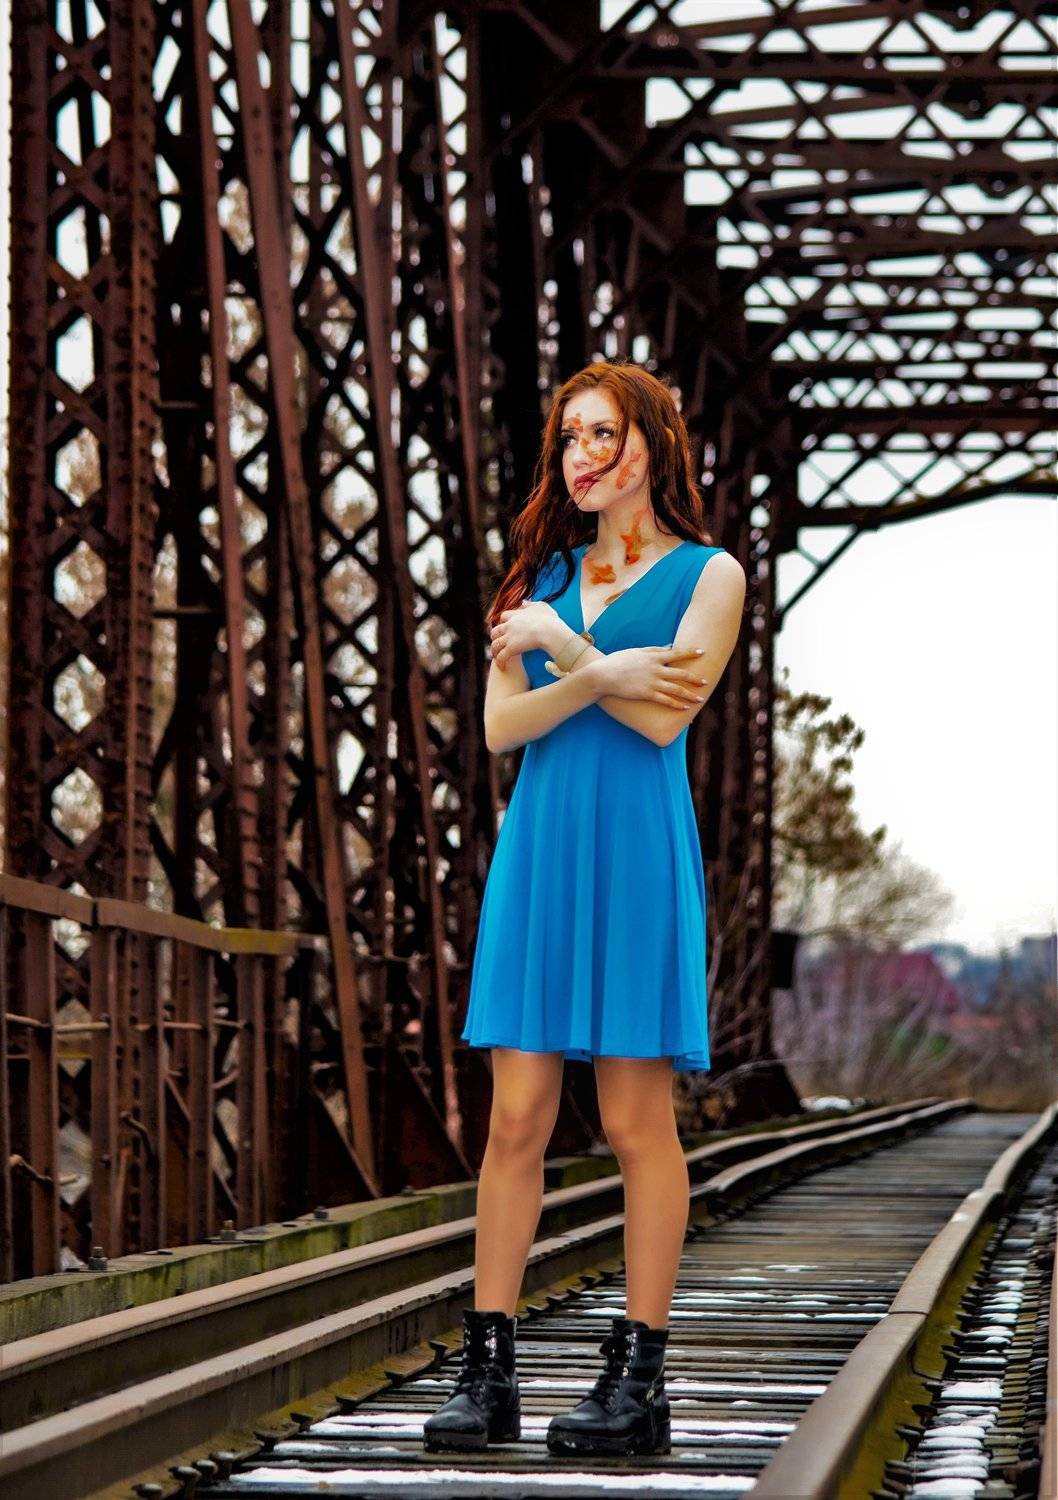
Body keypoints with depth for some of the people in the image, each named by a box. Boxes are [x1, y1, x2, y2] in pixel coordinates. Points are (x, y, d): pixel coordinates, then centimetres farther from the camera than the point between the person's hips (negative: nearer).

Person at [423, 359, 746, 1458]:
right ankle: (486, 1374, 1)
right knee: (516, 1117, -1)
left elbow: (662, 717, -8)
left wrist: (558, 643, -5)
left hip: (637, 852, -4)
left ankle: (639, 1378, 0)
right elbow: (501, 724, 5)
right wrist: (603, 676, -9)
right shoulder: (544, 575, 17)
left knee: (636, 1120, -4)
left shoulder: (709, 574, 6)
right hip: (538, 847, 4)